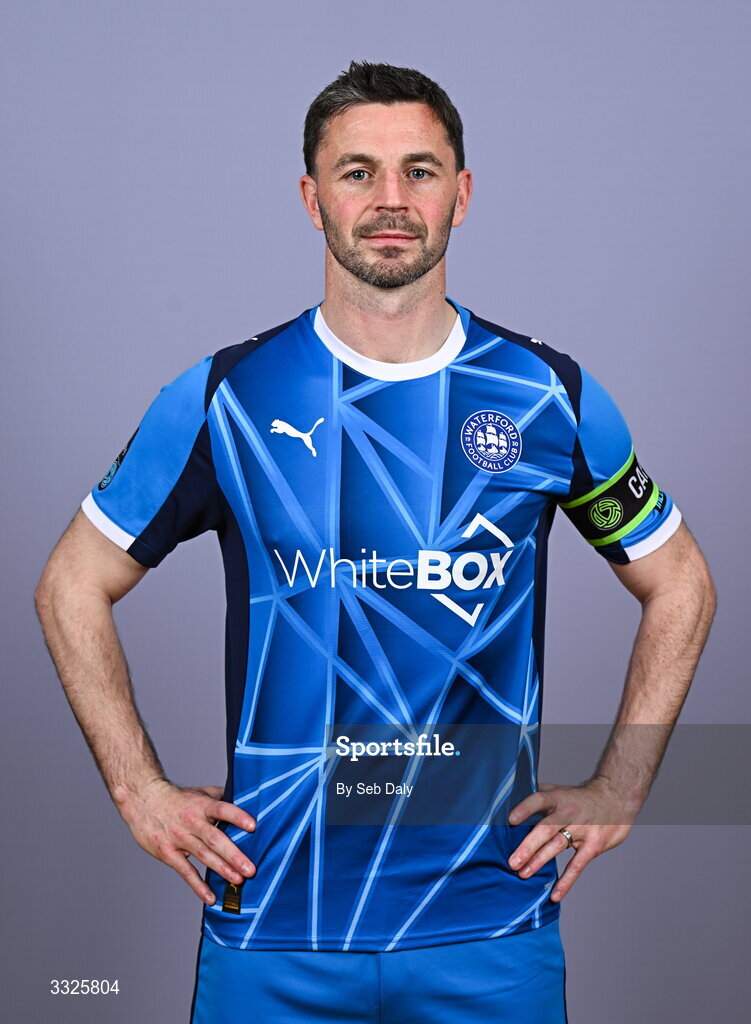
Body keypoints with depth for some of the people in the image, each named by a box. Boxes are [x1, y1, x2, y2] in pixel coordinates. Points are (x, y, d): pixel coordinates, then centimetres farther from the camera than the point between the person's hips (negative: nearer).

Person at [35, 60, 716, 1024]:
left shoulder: (550, 396, 0)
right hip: (273, 923, 0)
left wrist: (616, 790, 5)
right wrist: (142, 791, 0)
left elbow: (680, 587, 12)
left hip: (493, 922, 1)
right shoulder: (226, 397, -3)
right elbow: (73, 586, 6)